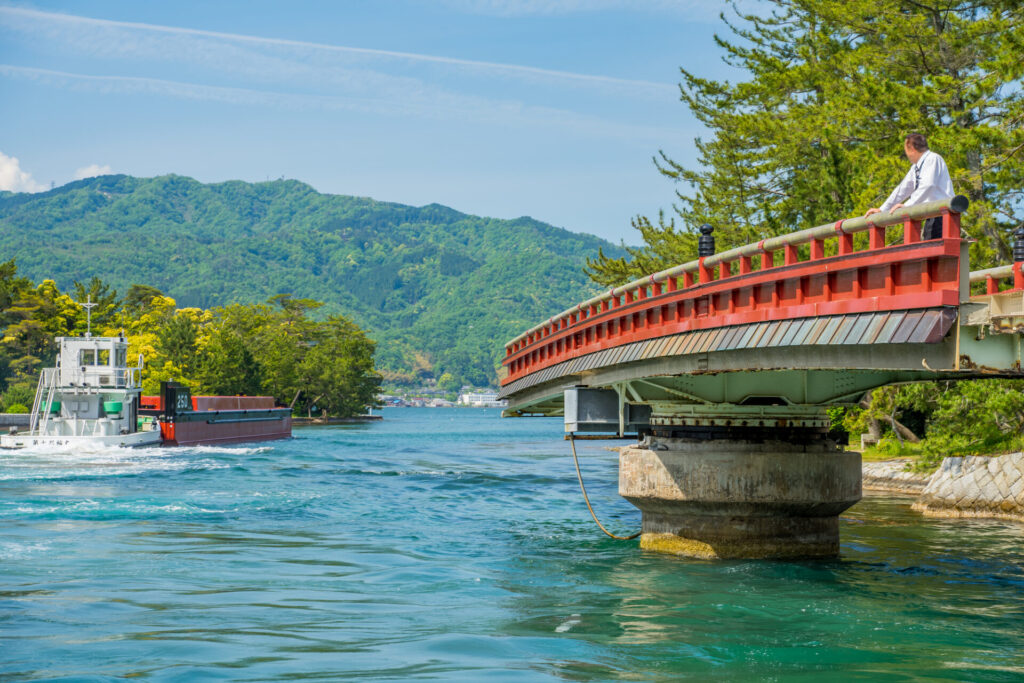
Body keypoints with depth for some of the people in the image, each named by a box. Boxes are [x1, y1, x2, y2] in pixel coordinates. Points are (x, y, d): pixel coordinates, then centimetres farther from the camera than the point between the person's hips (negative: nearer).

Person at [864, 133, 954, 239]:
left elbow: (928, 186, -21)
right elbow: (902, 189, 22)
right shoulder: (916, 168, 19)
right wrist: (881, 210, 17)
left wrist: (907, 205, -24)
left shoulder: (933, 159, -8)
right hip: (931, 217, 8)